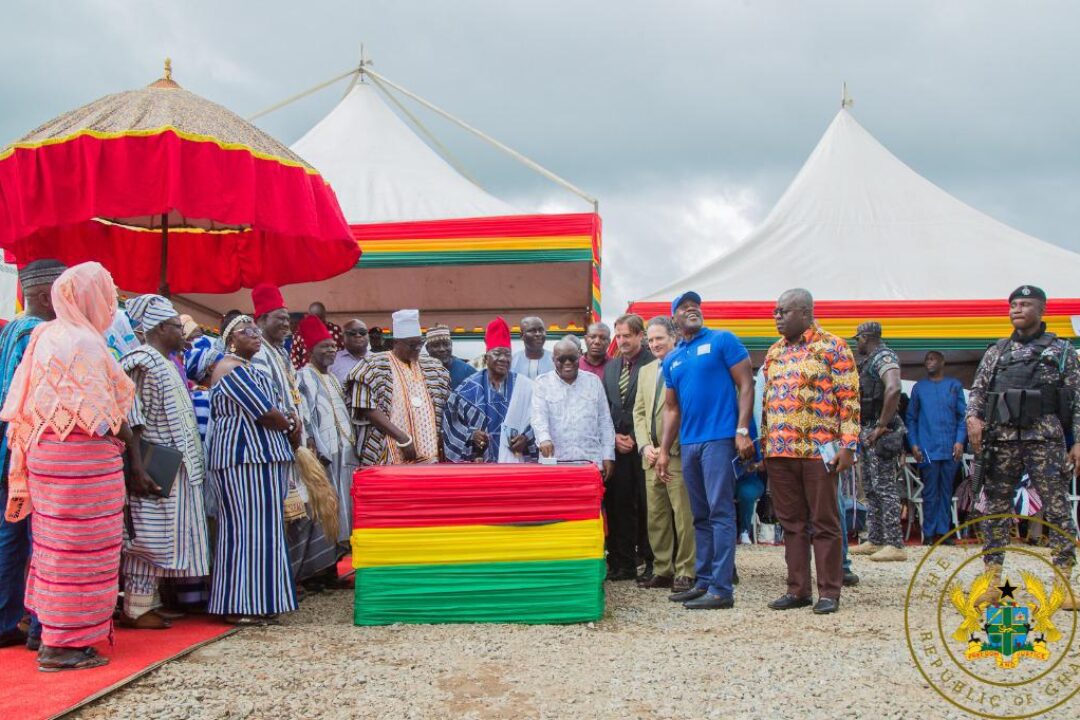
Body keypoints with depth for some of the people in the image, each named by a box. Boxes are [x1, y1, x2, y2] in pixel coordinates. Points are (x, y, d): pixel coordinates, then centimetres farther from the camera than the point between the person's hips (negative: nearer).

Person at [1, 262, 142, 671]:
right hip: (82, 457, -9)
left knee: (56, 545, 16)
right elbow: (96, 415, -19)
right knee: (78, 549, -2)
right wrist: (124, 439, -4)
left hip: (45, 452, 9)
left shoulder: (46, 337, 12)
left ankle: (51, 633, 25)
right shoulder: (85, 343, -15)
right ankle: (64, 644, 3)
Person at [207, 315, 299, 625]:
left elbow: (277, 405, 18)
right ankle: (240, 606, -5)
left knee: (263, 526, 9)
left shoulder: (248, 369, 21)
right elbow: (263, 412, -17)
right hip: (243, 453, -10)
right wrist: (291, 429, -1)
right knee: (248, 526, -8)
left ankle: (258, 600, 12)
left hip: (263, 455, 10)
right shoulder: (231, 369, -11)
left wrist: (291, 416, -2)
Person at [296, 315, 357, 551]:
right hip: (326, 450, -8)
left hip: (344, 448, 8)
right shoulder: (305, 376, -5)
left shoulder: (332, 378, 21)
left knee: (344, 500, 8)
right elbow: (305, 415, -14)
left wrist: (350, 445, 15)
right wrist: (317, 450, -21)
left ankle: (343, 542, 12)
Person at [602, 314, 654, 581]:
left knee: (646, 506, -2)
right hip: (617, 446, 5)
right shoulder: (610, 368, 16)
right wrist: (614, 436, 3)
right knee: (619, 506, 5)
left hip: (642, 446, -5)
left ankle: (651, 563, 6)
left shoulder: (653, 364, -5)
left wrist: (636, 439, -9)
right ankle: (623, 564, 11)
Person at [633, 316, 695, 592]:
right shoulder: (645, 371, 18)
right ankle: (663, 570, 16)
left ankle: (685, 572, 3)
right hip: (652, 456, 7)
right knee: (655, 517, 9)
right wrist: (645, 446, 3)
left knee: (684, 516, -4)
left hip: (678, 455, -7)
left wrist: (668, 448, -12)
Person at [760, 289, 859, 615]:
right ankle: (798, 589, 16)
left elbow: (849, 399, -7)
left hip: (819, 450, -6)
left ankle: (829, 592, 8)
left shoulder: (833, 348, -3)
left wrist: (848, 445, -13)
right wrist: (764, 444, 14)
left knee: (824, 523, 1)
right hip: (779, 452, 6)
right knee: (792, 523, 9)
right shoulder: (774, 352, 15)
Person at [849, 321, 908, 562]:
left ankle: (895, 545, -10)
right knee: (870, 489, 14)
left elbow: (893, 390, -29)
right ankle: (874, 541, 21)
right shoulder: (869, 361, 19)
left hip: (881, 433, -10)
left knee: (885, 488, -11)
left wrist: (882, 426, -25)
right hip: (867, 433, 10)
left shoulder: (884, 357, -12)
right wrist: (863, 432, 15)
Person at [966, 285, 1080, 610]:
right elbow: (977, 390, 13)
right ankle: (993, 582, 9)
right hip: (1002, 438, 3)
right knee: (995, 509, 3)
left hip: (1045, 439, -3)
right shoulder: (997, 352, 16)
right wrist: (973, 416, -7)